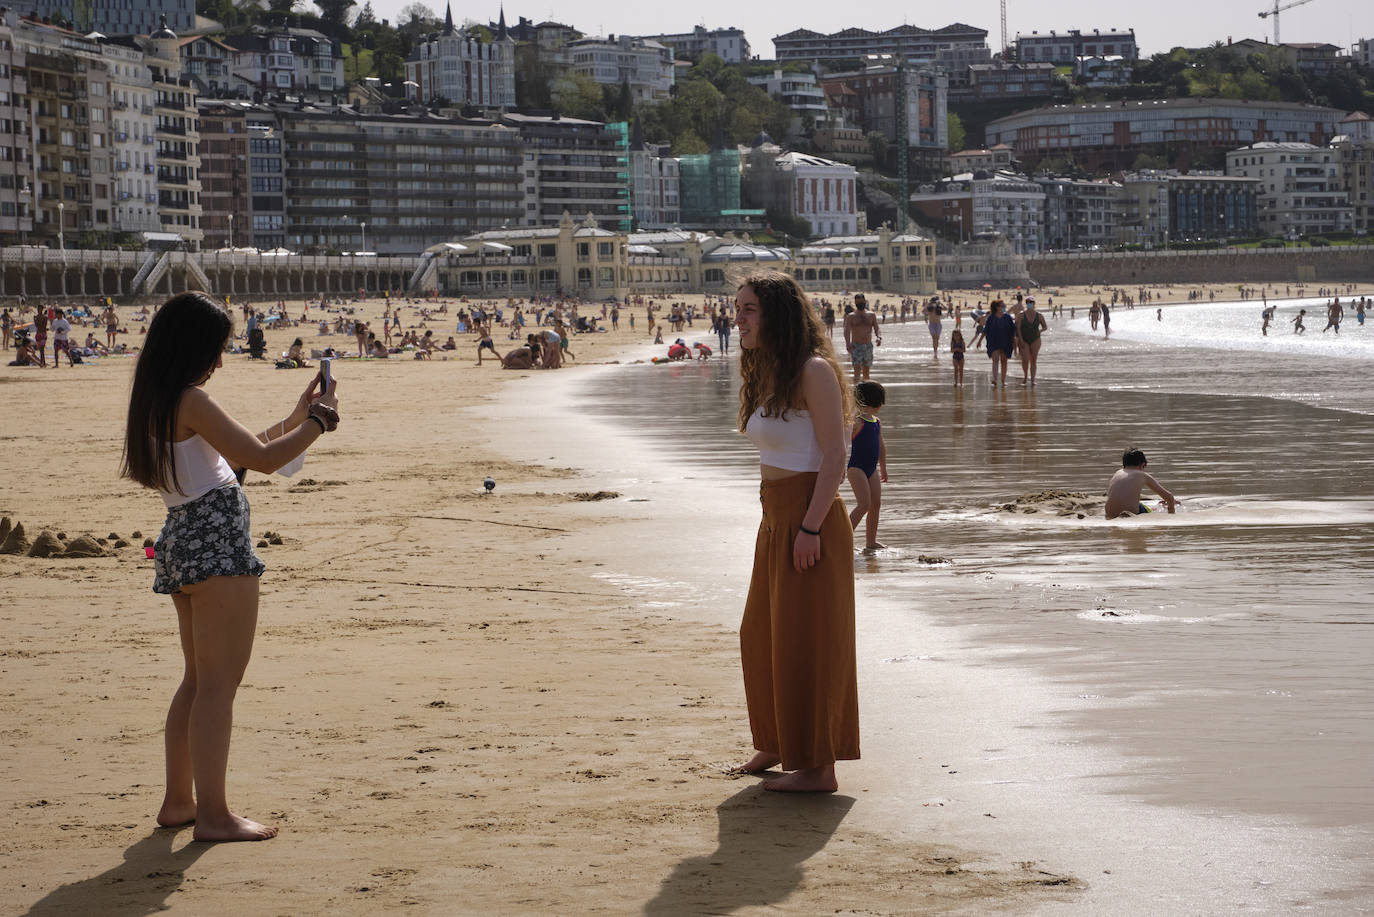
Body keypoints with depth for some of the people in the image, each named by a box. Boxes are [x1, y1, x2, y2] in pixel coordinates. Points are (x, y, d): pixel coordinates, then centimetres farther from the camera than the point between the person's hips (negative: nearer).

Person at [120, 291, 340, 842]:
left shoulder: (154, 402, 14)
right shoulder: (190, 401, -15)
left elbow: (232, 454, 22)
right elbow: (261, 458, -16)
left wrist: (293, 421, 24)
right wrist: (317, 421, -2)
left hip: (182, 542, 10)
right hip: (217, 544, -10)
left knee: (199, 679, 19)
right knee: (219, 683, -7)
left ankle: (178, 801, 24)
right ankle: (213, 814, -6)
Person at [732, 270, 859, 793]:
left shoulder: (813, 372, -13)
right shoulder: (763, 376, 13)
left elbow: (834, 459, -18)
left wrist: (810, 528, -22)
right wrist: (774, 514, 16)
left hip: (810, 517, -9)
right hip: (775, 519, 9)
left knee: (807, 640, -3)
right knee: (762, 635, 17)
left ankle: (817, 767, 4)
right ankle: (778, 744, 32)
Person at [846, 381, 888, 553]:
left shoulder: (877, 423, 11)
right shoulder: (857, 423, -14)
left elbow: (881, 446, 23)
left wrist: (883, 468, 30)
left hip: (872, 469, 8)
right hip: (857, 468, -8)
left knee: (876, 504, 7)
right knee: (864, 504, -16)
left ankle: (871, 541, 16)